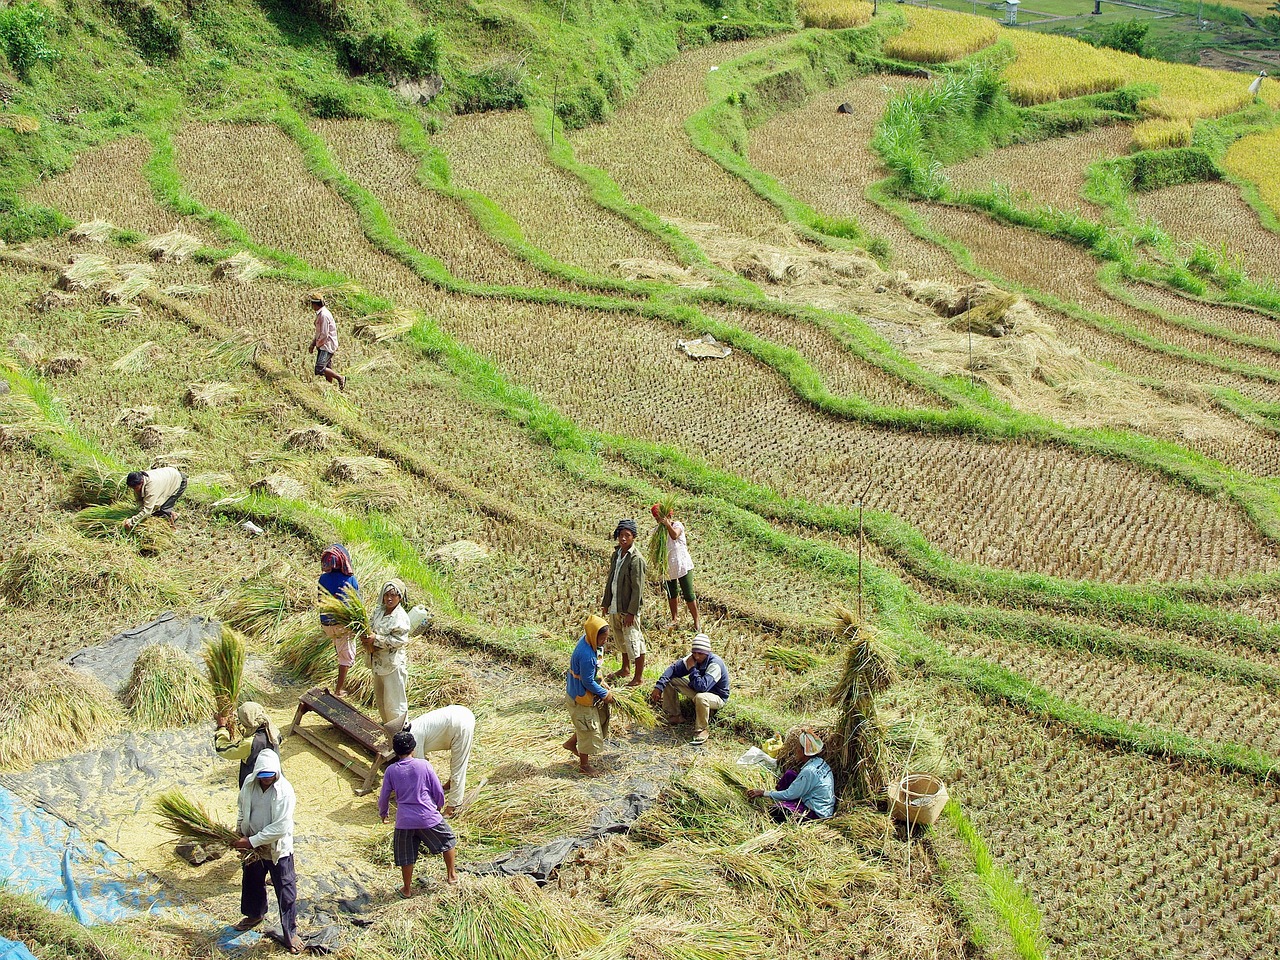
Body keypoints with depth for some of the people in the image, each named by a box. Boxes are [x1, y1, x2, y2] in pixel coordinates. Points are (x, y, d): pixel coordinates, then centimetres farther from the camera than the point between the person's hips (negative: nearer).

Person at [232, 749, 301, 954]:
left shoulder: (284, 791, -27)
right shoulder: (249, 783, -10)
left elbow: (280, 828, -28)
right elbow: (242, 810, 9)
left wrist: (252, 841, -25)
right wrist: (240, 835, 6)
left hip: (278, 850, -6)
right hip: (252, 847, 6)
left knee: (286, 893, 5)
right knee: (252, 883, 27)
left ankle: (290, 933, 21)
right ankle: (255, 915, 54)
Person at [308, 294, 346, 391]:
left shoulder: (324, 315, -19)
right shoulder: (320, 314, 14)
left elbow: (324, 335, -21)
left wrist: (316, 345, -9)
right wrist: (313, 344, 17)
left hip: (327, 346, -10)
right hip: (323, 346, 10)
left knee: (319, 369, -19)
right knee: (327, 369, 12)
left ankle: (340, 378, -8)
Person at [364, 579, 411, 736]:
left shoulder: (401, 617, -18)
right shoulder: (378, 611, 4)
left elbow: (399, 640, -22)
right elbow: (368, 628, 8)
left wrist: (376, 640, -23)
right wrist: (368, 644, -12)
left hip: (393, 663, -8)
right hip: (377, 661, 8)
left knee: (394, 700, -2)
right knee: (380, 697, 22)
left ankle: (400, 729, 10)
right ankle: (387, 725, 39)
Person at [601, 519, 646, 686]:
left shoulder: (636, 559, -19)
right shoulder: (616, 554, 6)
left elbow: (637, 588, -19)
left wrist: (631, 612, -20)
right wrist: (606, 603, 15)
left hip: (628, 608, -8)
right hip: (615, 606, 8)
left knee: (633, 641, -1)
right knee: (620, 638, 22)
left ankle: (639, 677, 11)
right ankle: (625, 668, 41)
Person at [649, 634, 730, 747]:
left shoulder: (715, 664, -32)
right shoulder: (693, 658, -11)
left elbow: (702, 686, -42)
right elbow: (674, 668, -6)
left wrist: (692, 669, -32)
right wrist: (659, 686, -16)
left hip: (717, 697, -7)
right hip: (697, 690, 7)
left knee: (700, 698, -43)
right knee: (669, 681, -1)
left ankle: (702, 730, -18)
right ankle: (674, 717, 9)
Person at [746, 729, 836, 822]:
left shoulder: (809, 771, -27)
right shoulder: (821, 762, 0)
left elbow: (790, 794, -19)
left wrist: (763, 793, -11)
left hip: (817, 814, -9)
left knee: (774, 811, -16)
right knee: (789, 775, 5)